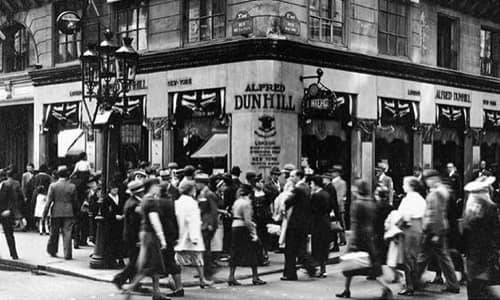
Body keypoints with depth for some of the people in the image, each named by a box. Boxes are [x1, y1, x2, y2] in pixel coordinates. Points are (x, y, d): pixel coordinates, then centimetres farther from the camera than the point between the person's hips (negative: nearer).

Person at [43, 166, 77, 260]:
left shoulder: (53, 186, -5)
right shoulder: (72, 186, -2)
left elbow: (49, 201, -6)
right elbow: (75, 202, 4)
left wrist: (45, 213, 0)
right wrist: (74, 213, 16)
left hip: (56, 213, 0)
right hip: (68, 213, 0)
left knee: (54, 233, 15)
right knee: (67, 234, 1)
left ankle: (52, 251, 29)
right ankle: (67, 254, -1)